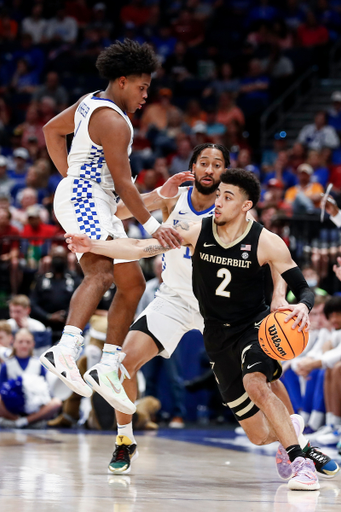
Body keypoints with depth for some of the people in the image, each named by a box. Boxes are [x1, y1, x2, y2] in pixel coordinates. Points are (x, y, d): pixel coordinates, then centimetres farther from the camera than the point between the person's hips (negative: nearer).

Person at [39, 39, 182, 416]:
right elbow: (122, 182, -19)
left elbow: (52, 129, 29)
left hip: (98, 207, 11)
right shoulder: (114, 122, -17)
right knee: (101, 273, -34)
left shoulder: (91, 102, 14)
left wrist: (68, 176, 25)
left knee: (133, 284, 11)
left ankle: (106, 370, 11)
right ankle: (64, 351, -53)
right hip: (83, 199, -11)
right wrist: (152, 227, -16)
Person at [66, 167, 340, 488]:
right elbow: (141, 248, -9)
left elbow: (303, 289, -10)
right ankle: (290, 428, 41)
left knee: (255, 383, -37)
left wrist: (303, 307, -33)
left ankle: (300, 462, -29)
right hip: (217, 334, 3)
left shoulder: (267, 243, -13)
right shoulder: (196, 232, -8)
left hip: (255, 326, -3)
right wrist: (93, 245, -19)